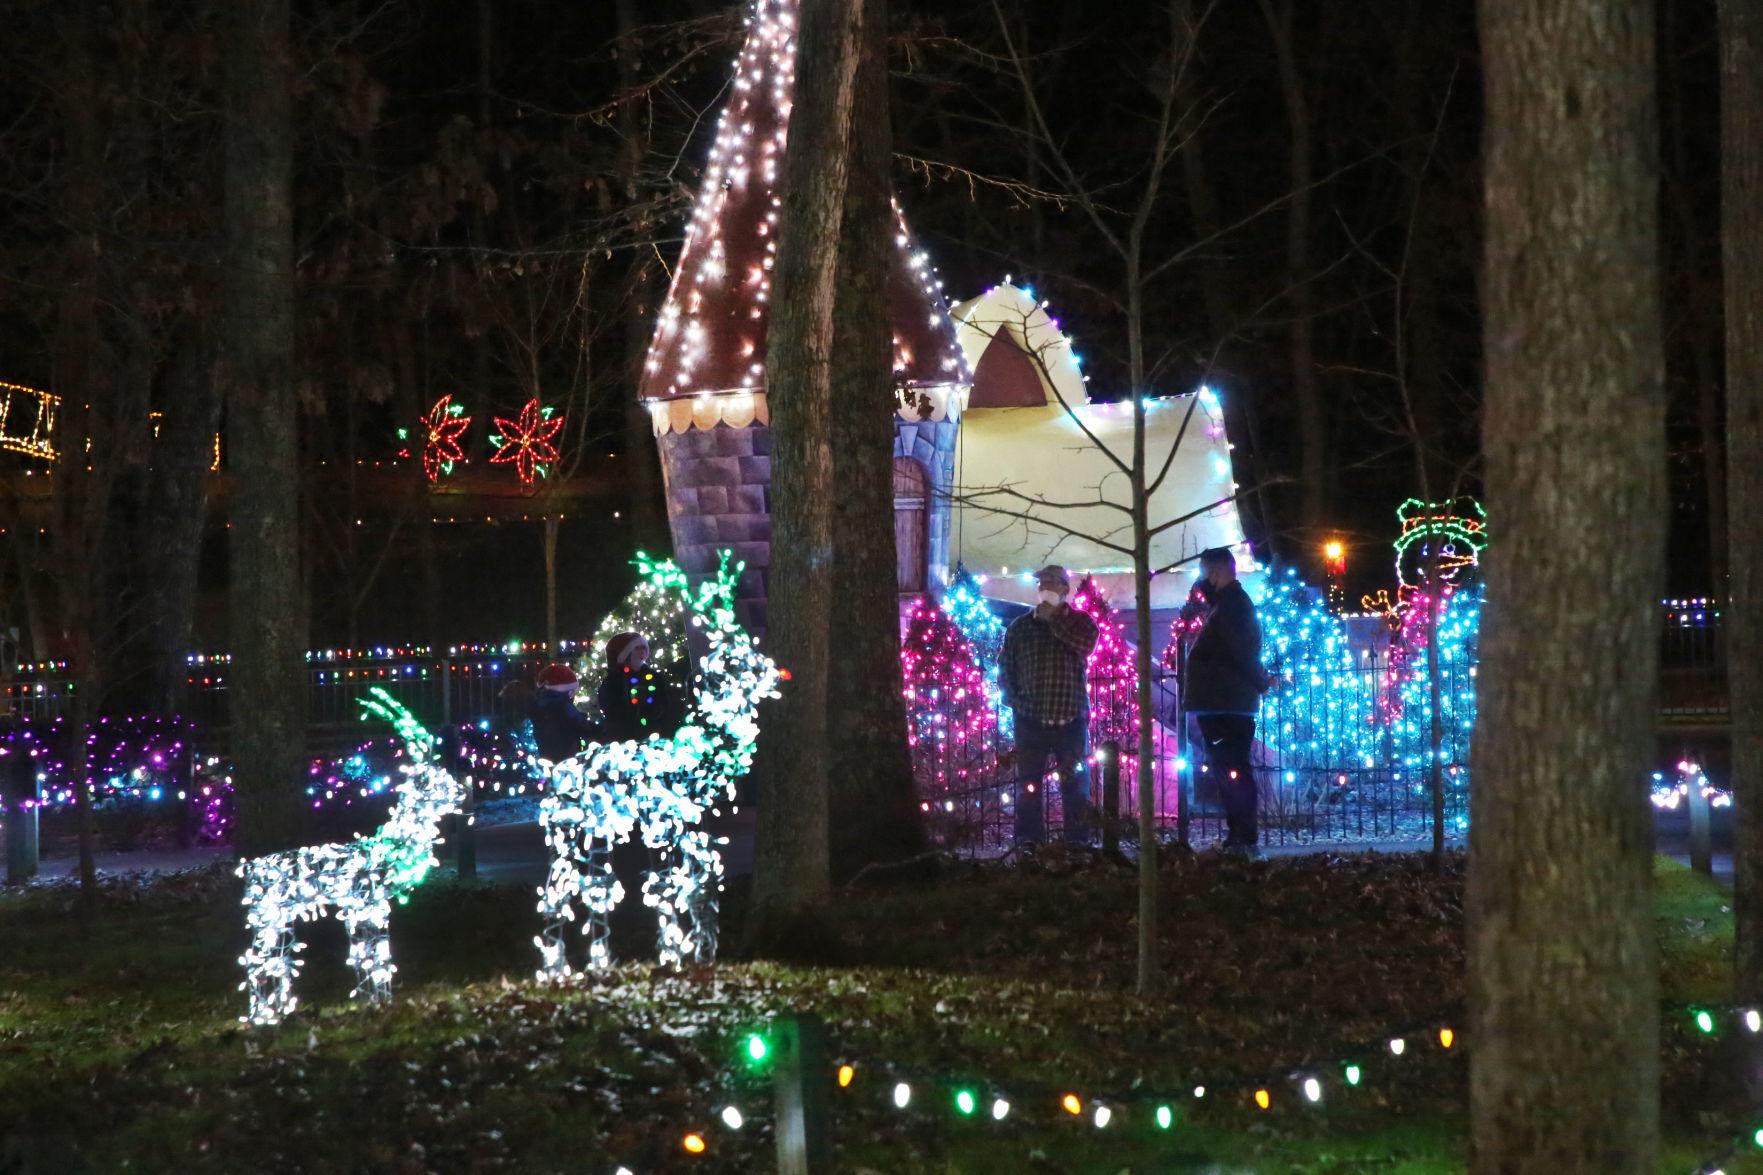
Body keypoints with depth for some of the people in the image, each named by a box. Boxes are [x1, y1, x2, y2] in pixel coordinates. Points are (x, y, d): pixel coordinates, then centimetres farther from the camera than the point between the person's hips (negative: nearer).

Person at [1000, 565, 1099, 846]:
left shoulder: (1080, 622, 7)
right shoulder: (1019, 627, 11)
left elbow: (1084, 644, -15)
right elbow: (1005, 666, 13)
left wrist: (1052, 619, -9)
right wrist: (1014, 700, 0)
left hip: (1071, 719, -1)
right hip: (1030, 720, 1)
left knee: (1076, 785, -1)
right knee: (1027, 787, 1)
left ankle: (1077, 843, 3)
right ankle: (1028, 845, 4)